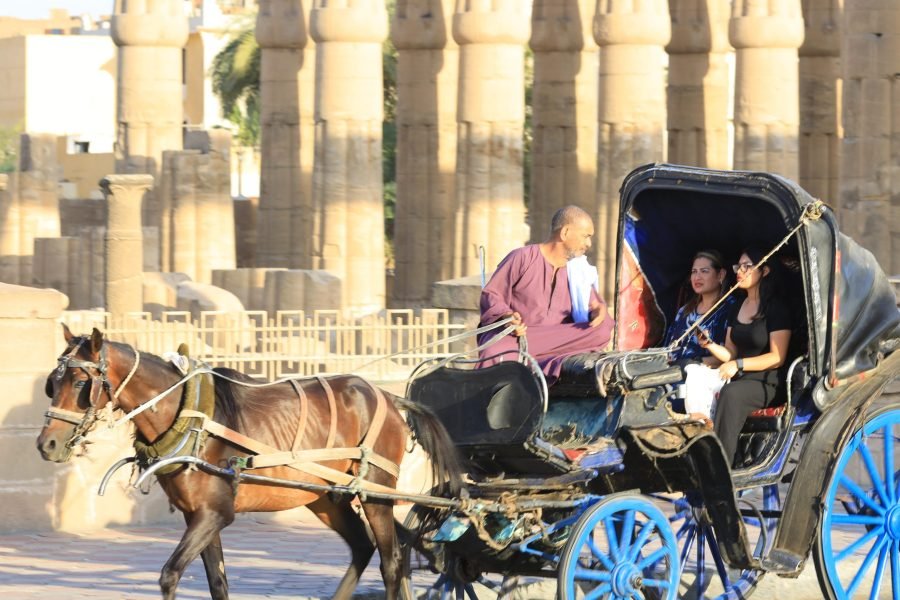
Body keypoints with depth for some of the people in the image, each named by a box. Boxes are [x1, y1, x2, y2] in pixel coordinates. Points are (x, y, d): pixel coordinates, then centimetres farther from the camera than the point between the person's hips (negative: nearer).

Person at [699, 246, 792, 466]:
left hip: (766, 384, -6)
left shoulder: (776, 308, -4)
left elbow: (777, 357, -9)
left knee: (731, 394, -36)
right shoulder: (737, 308, 19)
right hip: (738, 381, 6)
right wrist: (709, 345, -2)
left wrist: (739, 365, -18)